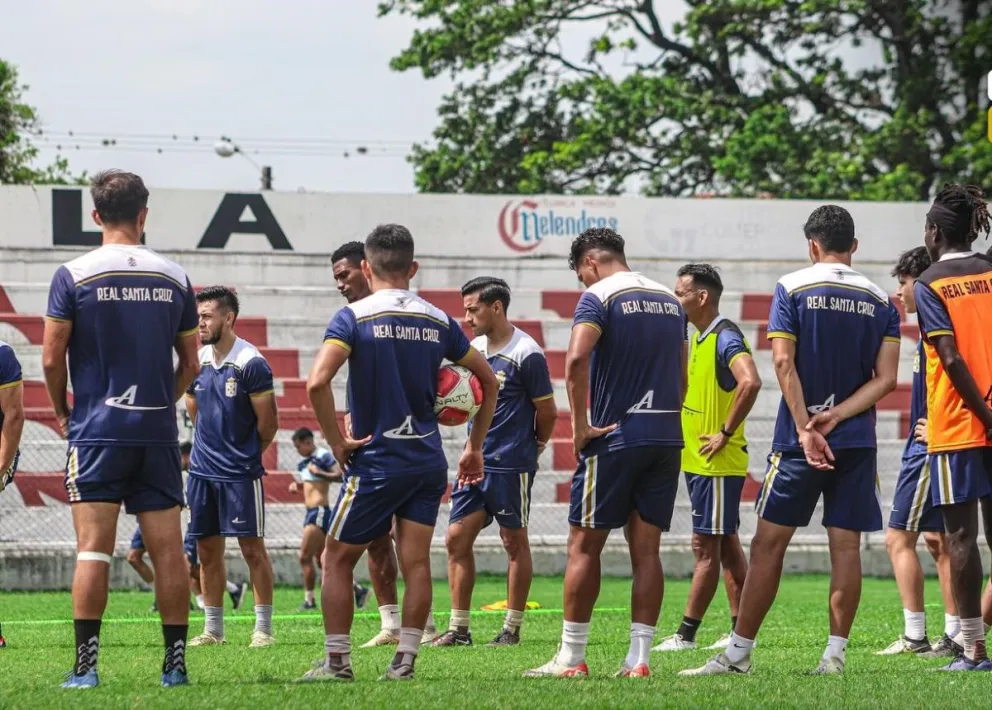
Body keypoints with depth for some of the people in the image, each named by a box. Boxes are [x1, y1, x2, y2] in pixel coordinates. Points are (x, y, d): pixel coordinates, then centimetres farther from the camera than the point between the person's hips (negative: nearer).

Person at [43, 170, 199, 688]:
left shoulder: (74, 276, -5)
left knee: (93, 548, -4)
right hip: (158, 432, 3)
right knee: (168, 549, 4)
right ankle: (176, 662, 5)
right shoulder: (174, 279, 6)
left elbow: (52, 359, -5)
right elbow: (190, 364, 11)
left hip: (96, 429, -3)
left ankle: (86, 665, -8)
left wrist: (61, 410, 12)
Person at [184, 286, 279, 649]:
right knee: (207, 550, 8)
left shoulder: (251, 363, -13)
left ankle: (263, 627, 3)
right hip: (202, 468, 6)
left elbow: (268, 422, -7)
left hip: (240, 472, -6)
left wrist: (246, 455, 6)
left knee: (252, 547, -2)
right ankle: (213, 629, 15)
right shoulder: (197, 361, 6)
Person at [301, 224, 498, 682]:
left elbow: (317, 383, -21)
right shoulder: (438, 321, 7)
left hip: (375, 461, -4)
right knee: (416, 562, 4)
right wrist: (475, 448, 20)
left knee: (338, 559, 8)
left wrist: (336, 441, -10)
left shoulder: (354, 317, -8)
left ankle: (337, 661, 7)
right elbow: (488, 380, 14)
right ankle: (405, 661, 1)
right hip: (428, 463, 4)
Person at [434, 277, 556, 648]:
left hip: (511, 463, -7)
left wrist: (534, 446, 9)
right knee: (457, 538, 2)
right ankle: (459, 628, 7)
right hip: (476, 460, 7)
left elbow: (547, 410, -6)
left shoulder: (525, 354, -14)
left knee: (514, 541, 3)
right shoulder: (474, 349, 9)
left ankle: (512, 629, 11)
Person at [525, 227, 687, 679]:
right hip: (666, 437, 6)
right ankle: (638, 659, 2)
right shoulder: (670, 300, 15)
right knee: (646, 550, 6)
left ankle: (571, 657, 3)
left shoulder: (599, 296, -7)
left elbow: (576, 359, -22)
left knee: (585, 545, 2)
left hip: (615, 436, -6)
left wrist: (580, 425, -16)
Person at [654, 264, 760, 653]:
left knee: (706, 547, -6)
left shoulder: (725, 337, -17)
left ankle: (686, 634, -4)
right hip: (696, 460, 10)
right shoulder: (698, 337, 13)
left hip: (717, 463, -10)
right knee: (726, 544, 11)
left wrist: (725, 433, -25)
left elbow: (750, 382, -32)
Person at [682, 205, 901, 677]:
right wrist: (835, 417, -6)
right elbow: (885, 378, -1)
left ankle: (738, 652, 3)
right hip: (858, 443, 3)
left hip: (798, 441, -2)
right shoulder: (880, 301, 6)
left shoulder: (792, 288, -2)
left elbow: (784, 363, -10)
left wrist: (806, 429, -12)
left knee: (769, 541, 1)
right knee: (846, 545, 3)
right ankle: (835, 654, 0)